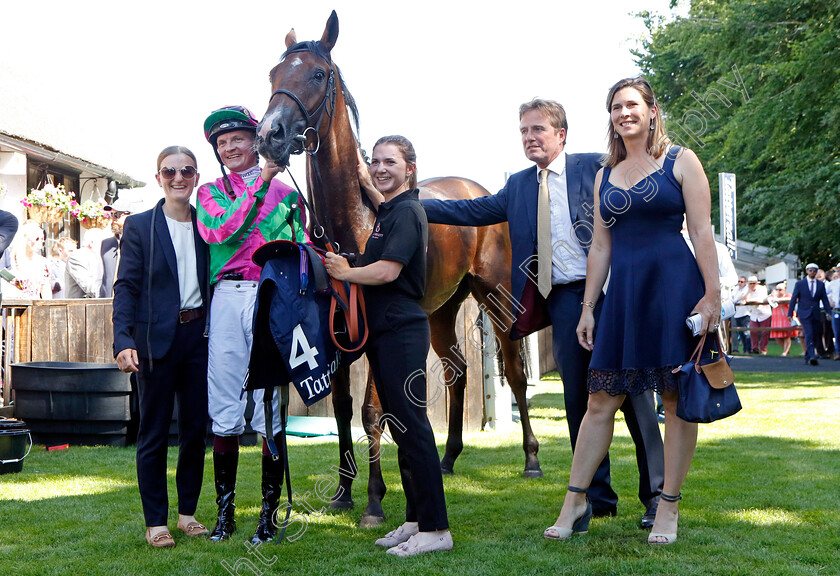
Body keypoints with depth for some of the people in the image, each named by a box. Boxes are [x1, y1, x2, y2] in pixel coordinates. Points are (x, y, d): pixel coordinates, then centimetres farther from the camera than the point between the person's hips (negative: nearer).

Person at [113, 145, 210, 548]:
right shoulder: (140, 226, 0)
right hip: (156, 340, -3)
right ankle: (155, 522, 10)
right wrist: (123, 341, -17)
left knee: (195, 428, 9)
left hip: (198, 336, 3)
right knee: (154, 432, 2)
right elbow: (126, 286, -5)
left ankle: (188, 511, 22)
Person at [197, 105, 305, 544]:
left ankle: (269, 512, 6)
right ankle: (225, 512, 11)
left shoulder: (284, 192, 12)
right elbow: (222, 231, -6)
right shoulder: (211, 192, 14)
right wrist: (261, 183, -10)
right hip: (226, 298, 1)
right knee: (225, 408, 2)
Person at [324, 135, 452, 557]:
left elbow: (388, 271, -22)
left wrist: (345, 273, -9)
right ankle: (416, 520, 20)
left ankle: (435, 529, -7)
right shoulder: (390, 210, 16)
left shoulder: (406, 212, -12)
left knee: (411, 425, -10)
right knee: (399, 426, 13)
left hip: (402, 329, -10)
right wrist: (364, 180, 33)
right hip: (383, 330, 10)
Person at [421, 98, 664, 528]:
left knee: (632, 394, -3)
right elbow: (472, 210, 18)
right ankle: (597, 496, 16)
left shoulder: (594, 168, 1)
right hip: (564, 300, 5)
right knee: (577, 398, 6)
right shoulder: (518, 186, 16)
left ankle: (656, 496, 4)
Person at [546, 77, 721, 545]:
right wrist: (588, 307, 13)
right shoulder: (606, 175, 16)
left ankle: (669, 507, 8)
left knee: (678, 400, 0)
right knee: (600, 401, 3)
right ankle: (575, 502, 9)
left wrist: (712, 293, -11)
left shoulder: (680, 161, 2)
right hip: (622, 292, 4)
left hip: (675, 285, -4)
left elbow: (702, 231, -3)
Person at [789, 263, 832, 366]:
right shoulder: (799, 284, 2)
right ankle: (812, 357, -27)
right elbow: (793, 299, 2)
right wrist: (790, 313, -2)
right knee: (809, 334, -18)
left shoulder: (821, 285, 9)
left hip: (816, 315, 4)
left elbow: (825, 300, 10)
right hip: (804, 314, -4)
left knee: (814, 336, 5)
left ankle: (807, 357, 18)